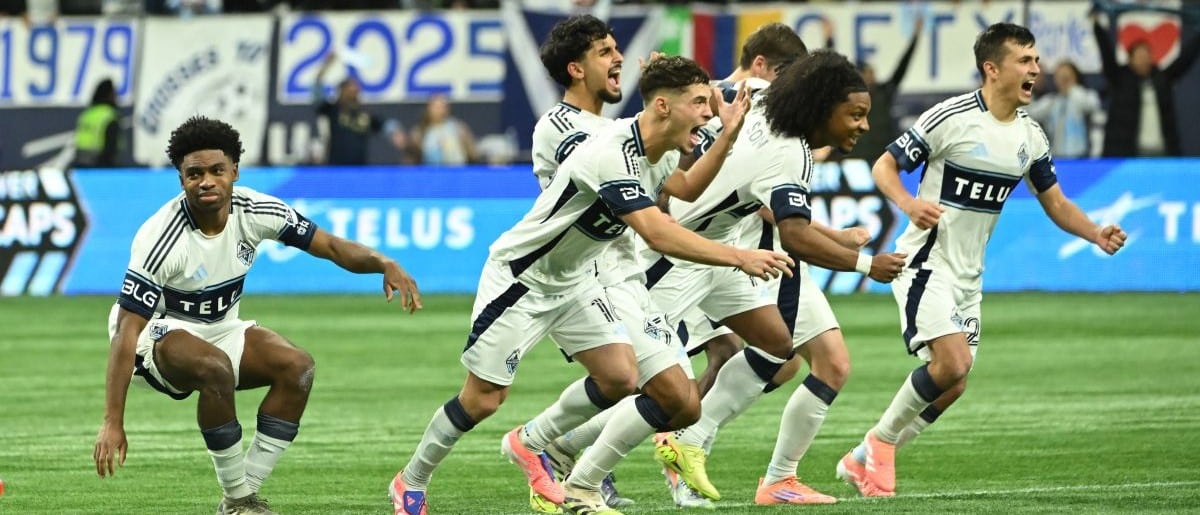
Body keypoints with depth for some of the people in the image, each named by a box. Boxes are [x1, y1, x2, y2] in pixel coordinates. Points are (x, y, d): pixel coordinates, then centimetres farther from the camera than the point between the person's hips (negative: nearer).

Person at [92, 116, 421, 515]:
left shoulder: (254, 211, -13)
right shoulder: (159, 240, -28)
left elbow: (330, 246, -5)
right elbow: (126, 332, -28)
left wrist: (385, 265, -27)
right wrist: (113, 423, -33)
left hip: (220, 329, 6)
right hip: (159, 332, -6)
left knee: (297, 366, -17)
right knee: (216, 368, -36)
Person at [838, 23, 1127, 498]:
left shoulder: (1030, 136, 4)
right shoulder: (950, 118, -16)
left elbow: (1055, 201, 13)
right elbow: (884, 166, -11)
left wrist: (1097, 235, -5)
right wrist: (909, 204, -31)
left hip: (967, 275, 7)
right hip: (926, 261, -7)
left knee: (951, 386, 7)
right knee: (952, 363, -22)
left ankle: (863, 460, 22)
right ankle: (880, 442, 0)